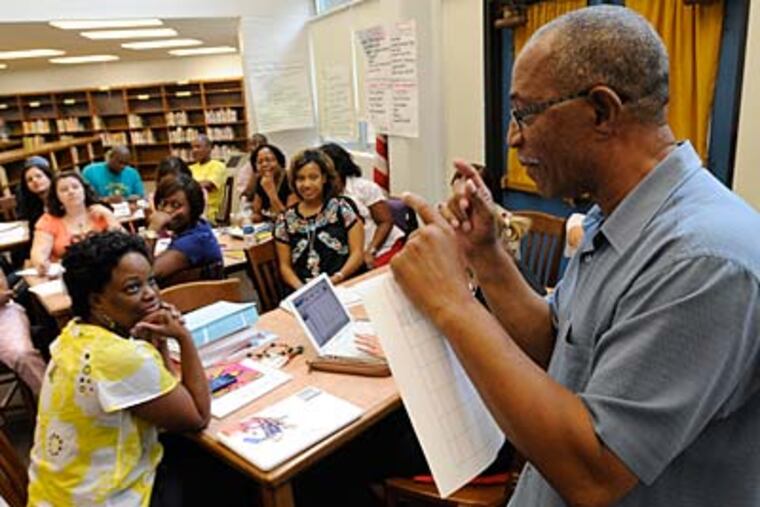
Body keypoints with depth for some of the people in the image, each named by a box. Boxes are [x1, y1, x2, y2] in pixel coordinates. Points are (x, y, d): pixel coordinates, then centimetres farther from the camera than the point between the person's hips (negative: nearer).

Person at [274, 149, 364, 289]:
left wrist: (338, 277, -12)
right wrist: (301, 288, -6)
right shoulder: (286, 220, 11)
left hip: (345, 285, -1)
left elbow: (357, 252, 3)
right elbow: (285, 266, 12)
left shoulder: (341, 207, 5)